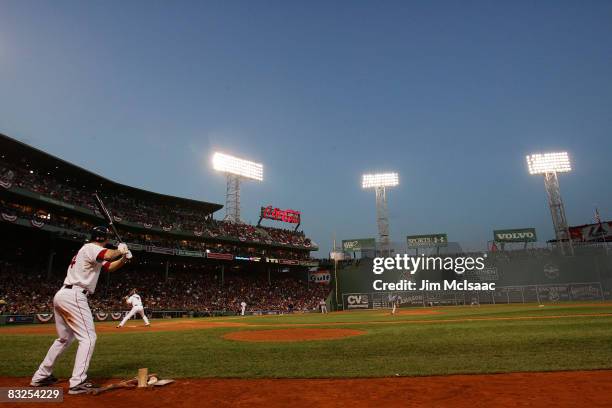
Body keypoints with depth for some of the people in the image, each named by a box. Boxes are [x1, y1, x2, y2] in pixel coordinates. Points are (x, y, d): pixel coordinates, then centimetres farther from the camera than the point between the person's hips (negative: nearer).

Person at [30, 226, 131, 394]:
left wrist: (124, 258, 8)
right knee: (88, 337, -9)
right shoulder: (91, 248, -8)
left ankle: (41, 376, 30)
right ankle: (77, 383, -14)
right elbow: (109, 255, -30)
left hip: (61, 296, 11)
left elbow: (110, 266, 25)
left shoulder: (88, 251, 23)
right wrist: (121, 249, -9)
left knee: (65, 338, 23)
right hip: (74, 296, -11)